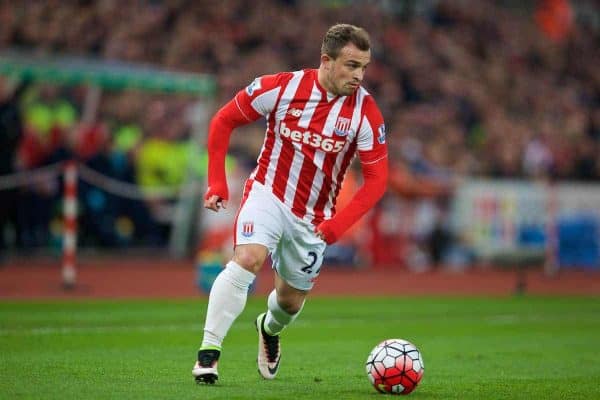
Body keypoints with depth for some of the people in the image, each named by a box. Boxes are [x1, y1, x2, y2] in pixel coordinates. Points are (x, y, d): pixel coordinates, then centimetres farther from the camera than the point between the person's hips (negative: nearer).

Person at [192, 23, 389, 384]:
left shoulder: (366, 113, -14)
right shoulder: (282, 87, -16)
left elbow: (377, 179, -10)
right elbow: (224, 120, -3)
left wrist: (338, 224, -21)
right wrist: (217, 183, -9)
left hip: (313, 216, 2)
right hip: (268, 194, -2)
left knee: (291, 301, 14)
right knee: (248, 259, -29)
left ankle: (269, 329, 52)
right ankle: (209, 350, -22)